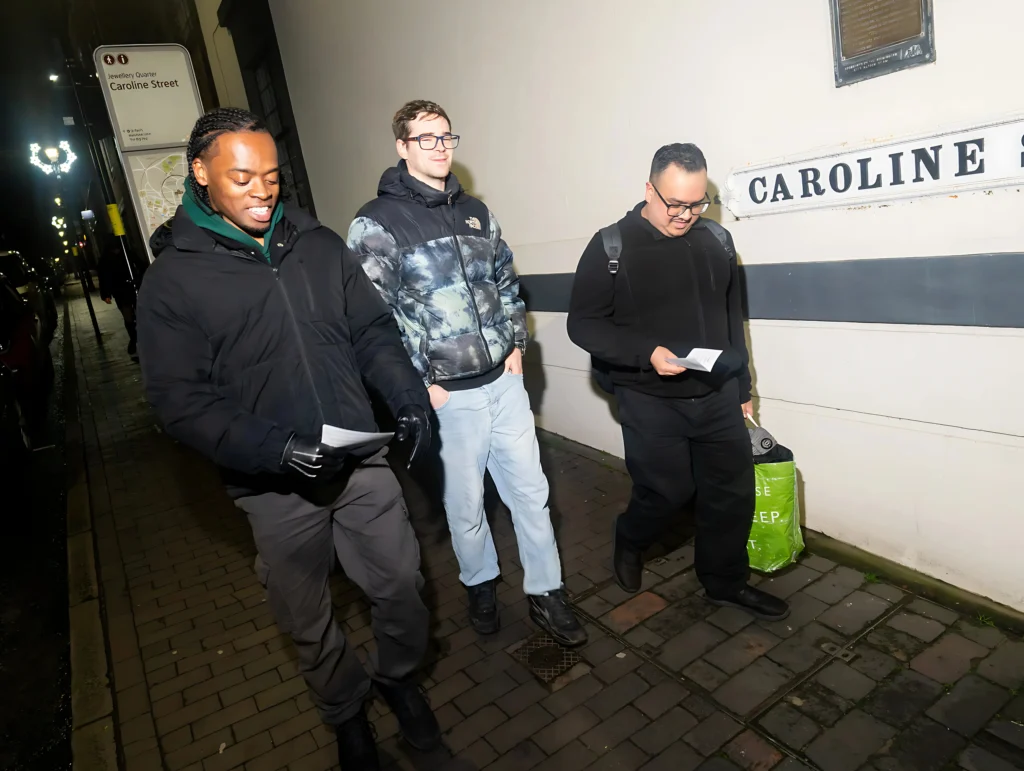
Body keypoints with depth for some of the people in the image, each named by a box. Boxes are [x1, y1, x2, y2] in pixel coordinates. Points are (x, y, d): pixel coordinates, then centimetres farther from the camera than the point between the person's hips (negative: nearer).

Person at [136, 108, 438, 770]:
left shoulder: (319, 244, 4)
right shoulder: (174, 278, -5)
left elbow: (374, 332, 7)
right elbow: (181, 399, -10)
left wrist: (410, 397, -8)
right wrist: (273, 449, -22)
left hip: (362, 462, 3)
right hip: (275, 488, -2)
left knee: (401, 584, 12)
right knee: (308, 617, 16)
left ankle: (399, 678, 43)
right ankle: (346, 713, 45)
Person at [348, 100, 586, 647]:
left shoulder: (474, 211, 11)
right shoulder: (376, 224, -7)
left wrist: (516, 344, 8)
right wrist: (421, 384, -12)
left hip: (504, 380, 5)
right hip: (446, 394, -4)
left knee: (530, 489, 10)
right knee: (465, 503, 12)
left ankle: (546, 593, 27)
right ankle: (480, 584, 38)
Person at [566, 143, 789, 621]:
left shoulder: (717, 240, 6)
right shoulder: (611, 248, -8)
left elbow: (733, 319, 14)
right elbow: (583, 324, -9)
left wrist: (742, 386, 16)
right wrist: (646, 352, -23)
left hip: (718, 396, 5)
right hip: (650, 401, -4)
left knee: (733, 491, 9)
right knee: (667, 491, 3)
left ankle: (726, 582, 31)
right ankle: (629, 543, 36)